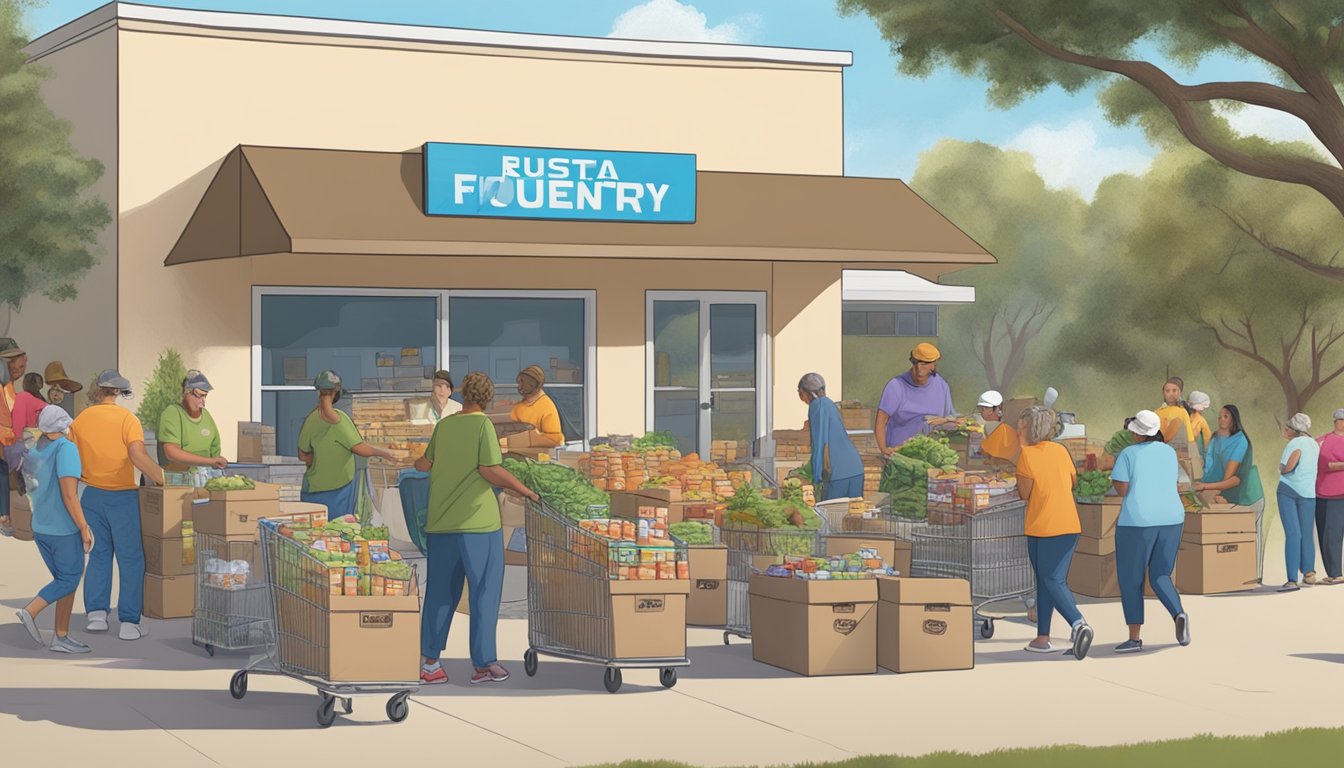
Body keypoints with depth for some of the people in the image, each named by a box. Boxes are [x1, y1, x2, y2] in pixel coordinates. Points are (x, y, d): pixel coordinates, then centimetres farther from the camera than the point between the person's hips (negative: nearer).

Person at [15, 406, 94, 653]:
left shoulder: (33, 453, 6)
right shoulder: (65, 449, -18)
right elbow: (69, 495, -23)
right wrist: (84, 528, -17)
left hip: (41, 528, 8)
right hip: (64, 529, -8)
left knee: (65, 580, 14)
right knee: (70, 580, 5)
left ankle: (61, 637, 11)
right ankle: (30, 611, -12)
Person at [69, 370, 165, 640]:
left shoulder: (80, 421, 3)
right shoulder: (126, 418, -10)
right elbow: (138, 455, -24)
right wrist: (160, 479, -15)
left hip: (92, 495, 4)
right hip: (122, 496, -4)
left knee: (98, 555, 17)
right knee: (130, 559, 3)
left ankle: (96, 612, 9)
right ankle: (129, 623, 1)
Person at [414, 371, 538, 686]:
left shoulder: (443, 425, 8)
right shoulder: (483, 424, -7)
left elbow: (426, 464, 16)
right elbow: (490, 471, -14)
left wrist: (409, 463, 38)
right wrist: (525, 490, -5)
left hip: (442, 521, 5)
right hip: (478, 521, -5)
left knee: (440, 591, 12)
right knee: (484, 592, 4)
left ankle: (429, 662, 12)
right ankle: (483, 664, 5)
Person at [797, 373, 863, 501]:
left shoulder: (817, 405, -4)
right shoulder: (829, 403, 21)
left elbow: (820, 442, -11)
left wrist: (816, 477, -11)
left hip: (838, 473, -8)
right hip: (856, 469, 8)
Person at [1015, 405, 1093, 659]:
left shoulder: (1027, 454, -9)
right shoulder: (1061, 450, 10)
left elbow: (1024, 493, -6)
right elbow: (1073, 481, 20)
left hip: (1042, 528, -6)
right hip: (1070, 525, 6)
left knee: (1052, 581, -5)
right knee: (1047, 580, 12)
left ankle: (1078, 623, -27)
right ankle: (1042, 638, 16)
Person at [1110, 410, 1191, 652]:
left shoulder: (1128, 454, -6)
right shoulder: (1169, 453, 10)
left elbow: (1121, 489, -12)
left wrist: (1117, 478, 9)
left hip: (1137, 521, -5)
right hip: (1171, 519, 5)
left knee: (1131, 580, 6)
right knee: (1160, 576, 14)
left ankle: (1134, 638, 3)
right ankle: (1179, 614, -14)